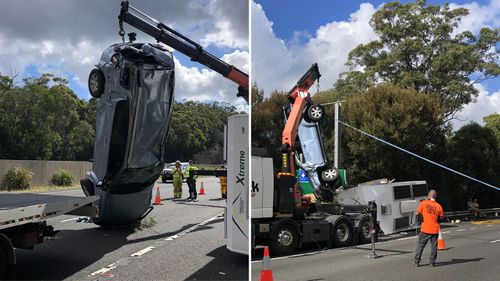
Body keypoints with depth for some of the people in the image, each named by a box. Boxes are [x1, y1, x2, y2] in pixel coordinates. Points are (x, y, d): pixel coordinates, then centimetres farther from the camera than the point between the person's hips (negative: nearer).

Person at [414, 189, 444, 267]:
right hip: (435, 229, 1)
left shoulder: (423, 203, -6)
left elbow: (418, 213, -6)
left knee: (420, 245, 8)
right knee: (434, 246, 12)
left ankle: (416, 261, 10)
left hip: (425, 229, -1)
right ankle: (432, 262, 15)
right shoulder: (438, 206, -2)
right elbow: (441, 217, 3)